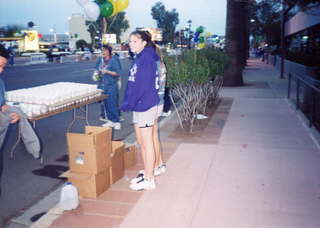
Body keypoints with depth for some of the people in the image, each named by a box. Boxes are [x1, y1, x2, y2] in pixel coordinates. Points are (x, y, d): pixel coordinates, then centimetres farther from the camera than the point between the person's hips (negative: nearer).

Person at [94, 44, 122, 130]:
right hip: (102, 84, 6)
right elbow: (97, 69, 21)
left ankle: (117, 122, 6)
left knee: (112, 104, -5)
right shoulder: (100, 59, 8)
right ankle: (111, 120, 21)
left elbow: (118, 73, -13)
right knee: (105, 103, 10)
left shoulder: (113, 60, -10)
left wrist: (107, 71, -20)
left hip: (111, 85, -6)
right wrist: (97, 73, -1)